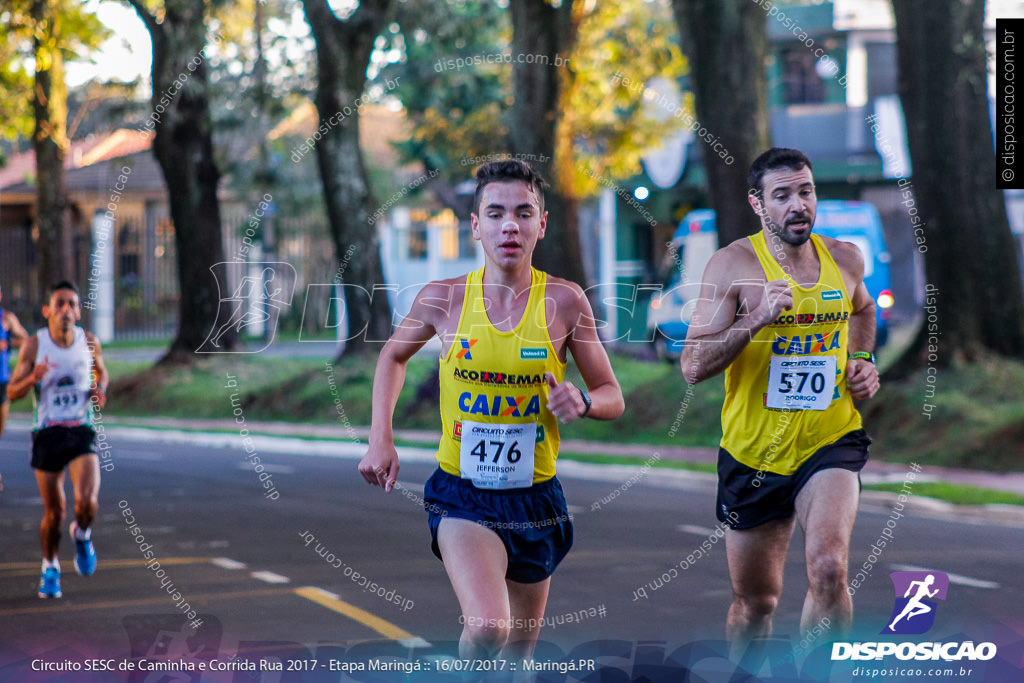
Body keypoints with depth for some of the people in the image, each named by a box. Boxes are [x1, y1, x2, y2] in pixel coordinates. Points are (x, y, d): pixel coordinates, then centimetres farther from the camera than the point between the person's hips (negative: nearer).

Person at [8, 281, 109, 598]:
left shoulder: (89, 342, 0)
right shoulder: (34, 345, -6)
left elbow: (101, 371, 21)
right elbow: (12, 392, -3)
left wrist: (100, 390, -1)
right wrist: (32, 378, -23)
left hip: (81, 432, 1)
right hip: (47, 434, -1)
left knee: (88, 501, -20)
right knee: (54, 513, 3)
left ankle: (82, 534, 15)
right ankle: (50, 568, 30)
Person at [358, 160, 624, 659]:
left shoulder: (564, 301, -6)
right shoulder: (442, 299, -6)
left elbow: (613, 398, 3)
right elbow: (393, 356, 15)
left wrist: (583, 403, -20)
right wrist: (380, 440, 4)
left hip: (534, 496, 2)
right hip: (463, 495, -2)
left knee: (518, 651, 15)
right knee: (487, 630, -26)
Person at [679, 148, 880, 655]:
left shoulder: (845, 259, 3)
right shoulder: (735, 263, -10)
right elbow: (693, 366, -16)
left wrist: (862, 361, 10)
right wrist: (757, 319, -27)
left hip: (830, 441, 1)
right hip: (754, 451, -1)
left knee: (828, 569, -25)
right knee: (755, 599, 13)